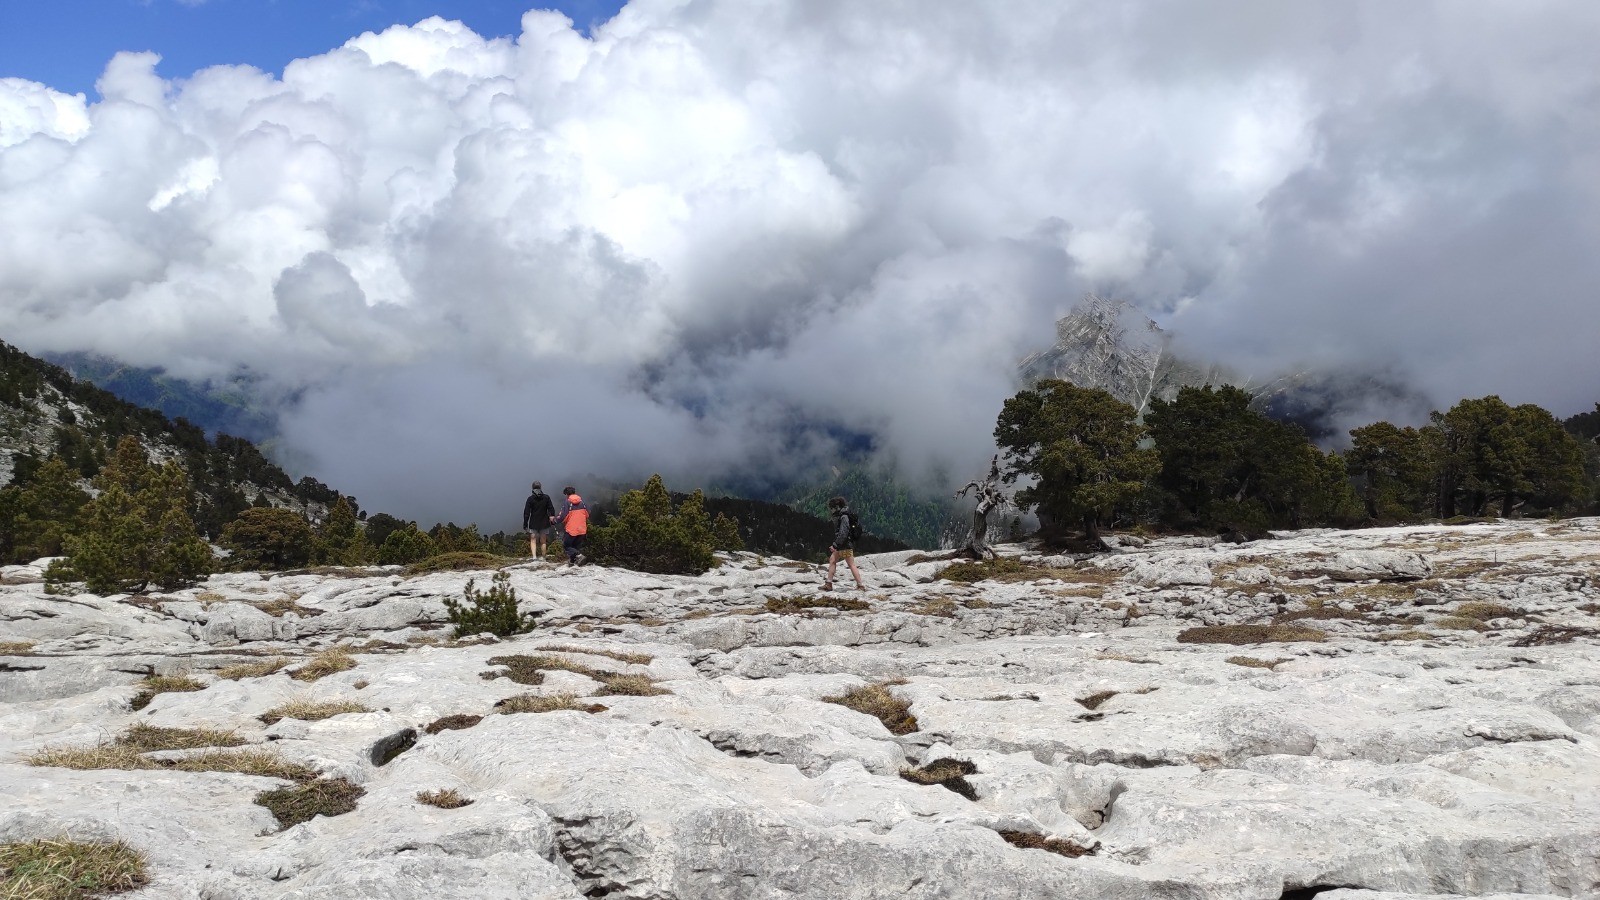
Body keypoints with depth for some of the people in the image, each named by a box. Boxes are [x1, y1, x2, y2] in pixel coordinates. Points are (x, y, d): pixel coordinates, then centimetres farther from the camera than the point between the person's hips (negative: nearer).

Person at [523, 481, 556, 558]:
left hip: (533, 524, -2)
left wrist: (525, 524, 0)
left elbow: (526, 512, -6)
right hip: (544, 523, 2)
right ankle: (542, 557, 16)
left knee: (533, 540, 4)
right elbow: (551, 509, 0)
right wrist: (553, 521, 8)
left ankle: (534, 556, -14)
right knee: (543, 541, 12)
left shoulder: (530, 498, -8)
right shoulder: (546, 497, -3)